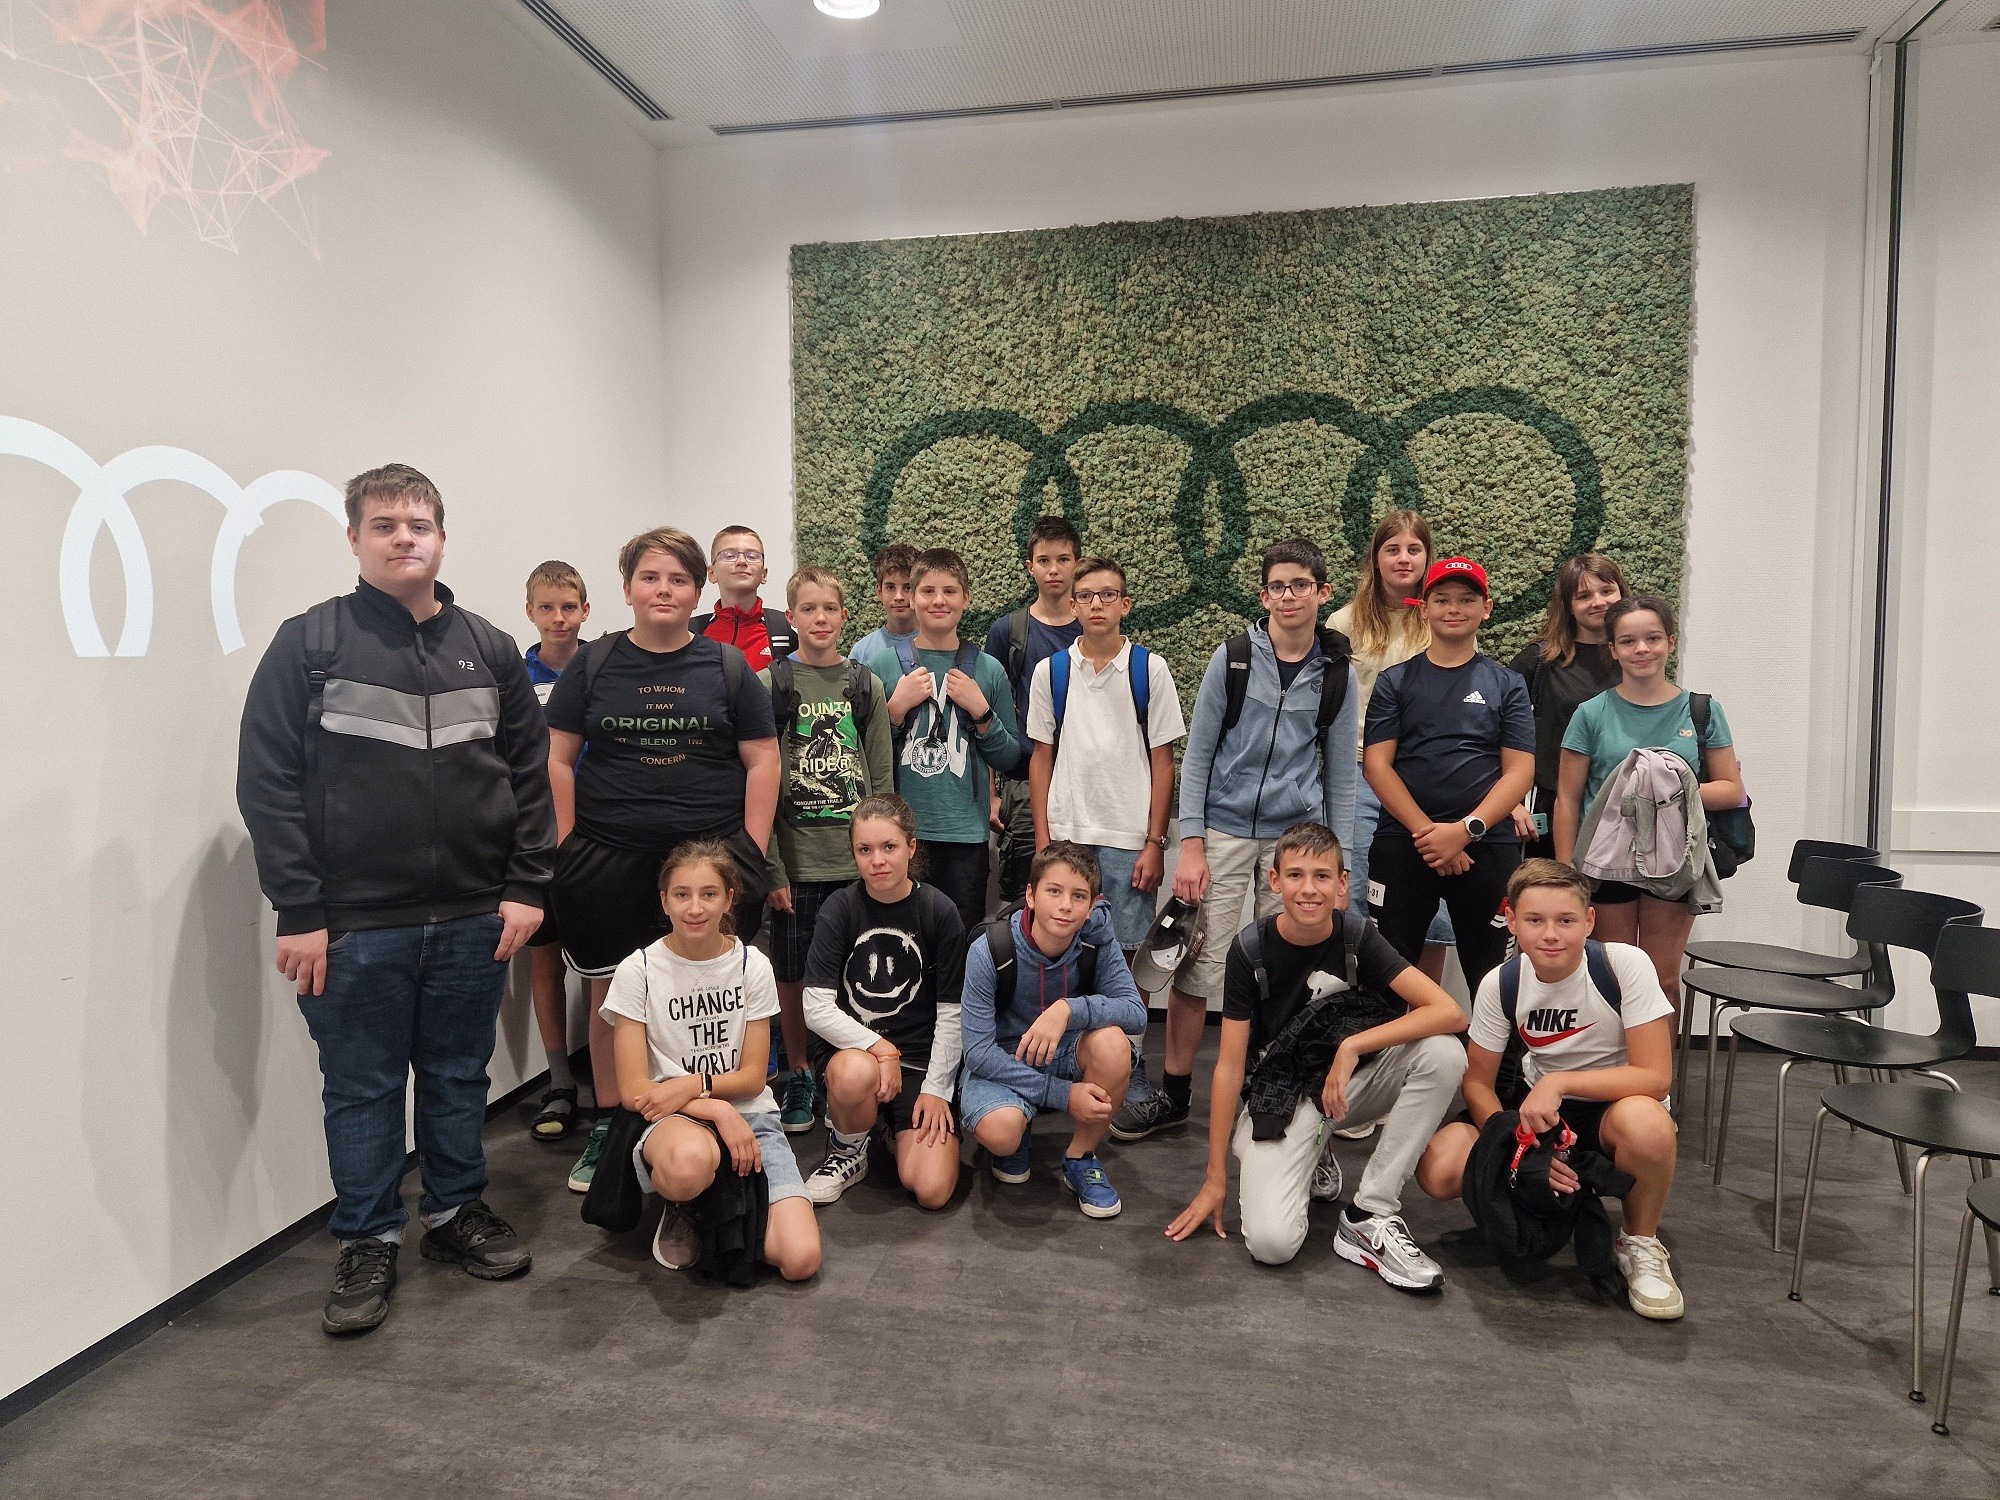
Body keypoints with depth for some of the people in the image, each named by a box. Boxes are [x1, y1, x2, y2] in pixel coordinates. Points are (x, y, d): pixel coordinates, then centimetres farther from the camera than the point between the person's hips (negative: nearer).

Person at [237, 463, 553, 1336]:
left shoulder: (491, 651, 6)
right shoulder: (309, 643, -2)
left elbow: (530, 776, 7)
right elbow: (267, 782, -6)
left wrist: (526, 886, 0)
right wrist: (298, 910, -10)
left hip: (474, 919, 3)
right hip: (355, 926, -2)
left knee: (458, 1076, 16)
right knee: (362, 1088, 10)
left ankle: (458, 1212, 34)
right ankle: (368, 1243, 27)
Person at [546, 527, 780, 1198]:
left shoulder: (728, 667, 6)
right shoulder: (592, 664, 7)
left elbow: (762, 763, 5)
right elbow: (559, 759, 8)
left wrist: (751, 852, -2)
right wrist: (570, 844, 1)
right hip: (608, 864, 1)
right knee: (610, 994, 8)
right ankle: (607, 1127, 26)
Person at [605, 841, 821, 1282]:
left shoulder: (752, 965, 2)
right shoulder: (638, 970, -4)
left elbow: (753, 1077, 3)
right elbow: (633, 1090, -7)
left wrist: (694, 1084, -17)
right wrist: (718, 1111, -19)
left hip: (749, 1114, 3)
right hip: (671, 1117, -2)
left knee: (801, 1260, -19)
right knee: (688, 1164, -43)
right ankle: (682, 1207, -4)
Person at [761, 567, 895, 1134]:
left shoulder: (866, 685, 6)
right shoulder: (770, 683, 0)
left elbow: (882, 779, 7)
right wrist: (771, 868, -8)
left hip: (856, 859, 1)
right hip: (796, 860, -1)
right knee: (793, 975, 8)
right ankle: (798, 1076, 26)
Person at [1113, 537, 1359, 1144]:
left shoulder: (1338, 674, 4)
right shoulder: (1232, 658, -1)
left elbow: (1340, 774, 10)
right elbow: (1197, 755, 0)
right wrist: (1191, 844, -7)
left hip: (1296, 834, 1)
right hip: (1225, 831, -1)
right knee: (1195, 965, 0)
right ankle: (1174, 1094, 16)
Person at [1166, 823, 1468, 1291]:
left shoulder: (1357, 936, -10)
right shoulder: (1250, 950, -13)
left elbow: (1449, 1012, -20)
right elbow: (1230, 1064, -9)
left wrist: (1352, 1046, -29)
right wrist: (1215, 1180, -7)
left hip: (1349, 1082, 2)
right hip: (1279, 1096, -2)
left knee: (1443, 1052, -26)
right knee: (1271, 1243, -25)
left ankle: (1368, 1217, -14)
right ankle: (1311, 1164, 12)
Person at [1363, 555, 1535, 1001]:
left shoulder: (1507, 685, 10)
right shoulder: (1395, 681, 9)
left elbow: (1519, 771, 1)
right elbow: (1377, 764, -1)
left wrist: (1465, 829, -13)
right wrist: (1427, 832, -12)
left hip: (1488, 847, 0)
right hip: (1401, 844, 0)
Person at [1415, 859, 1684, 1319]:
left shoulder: (1626, 965, -21)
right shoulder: (1500, 984, -12)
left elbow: (1656, 1076, -23)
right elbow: (1478, 1082, -5)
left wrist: (1558, 1083, -31)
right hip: (1536, 1109, 3)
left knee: (1646, 1123, -41)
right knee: (1439, 1171, -21)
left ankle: (1640, 1244, -10)